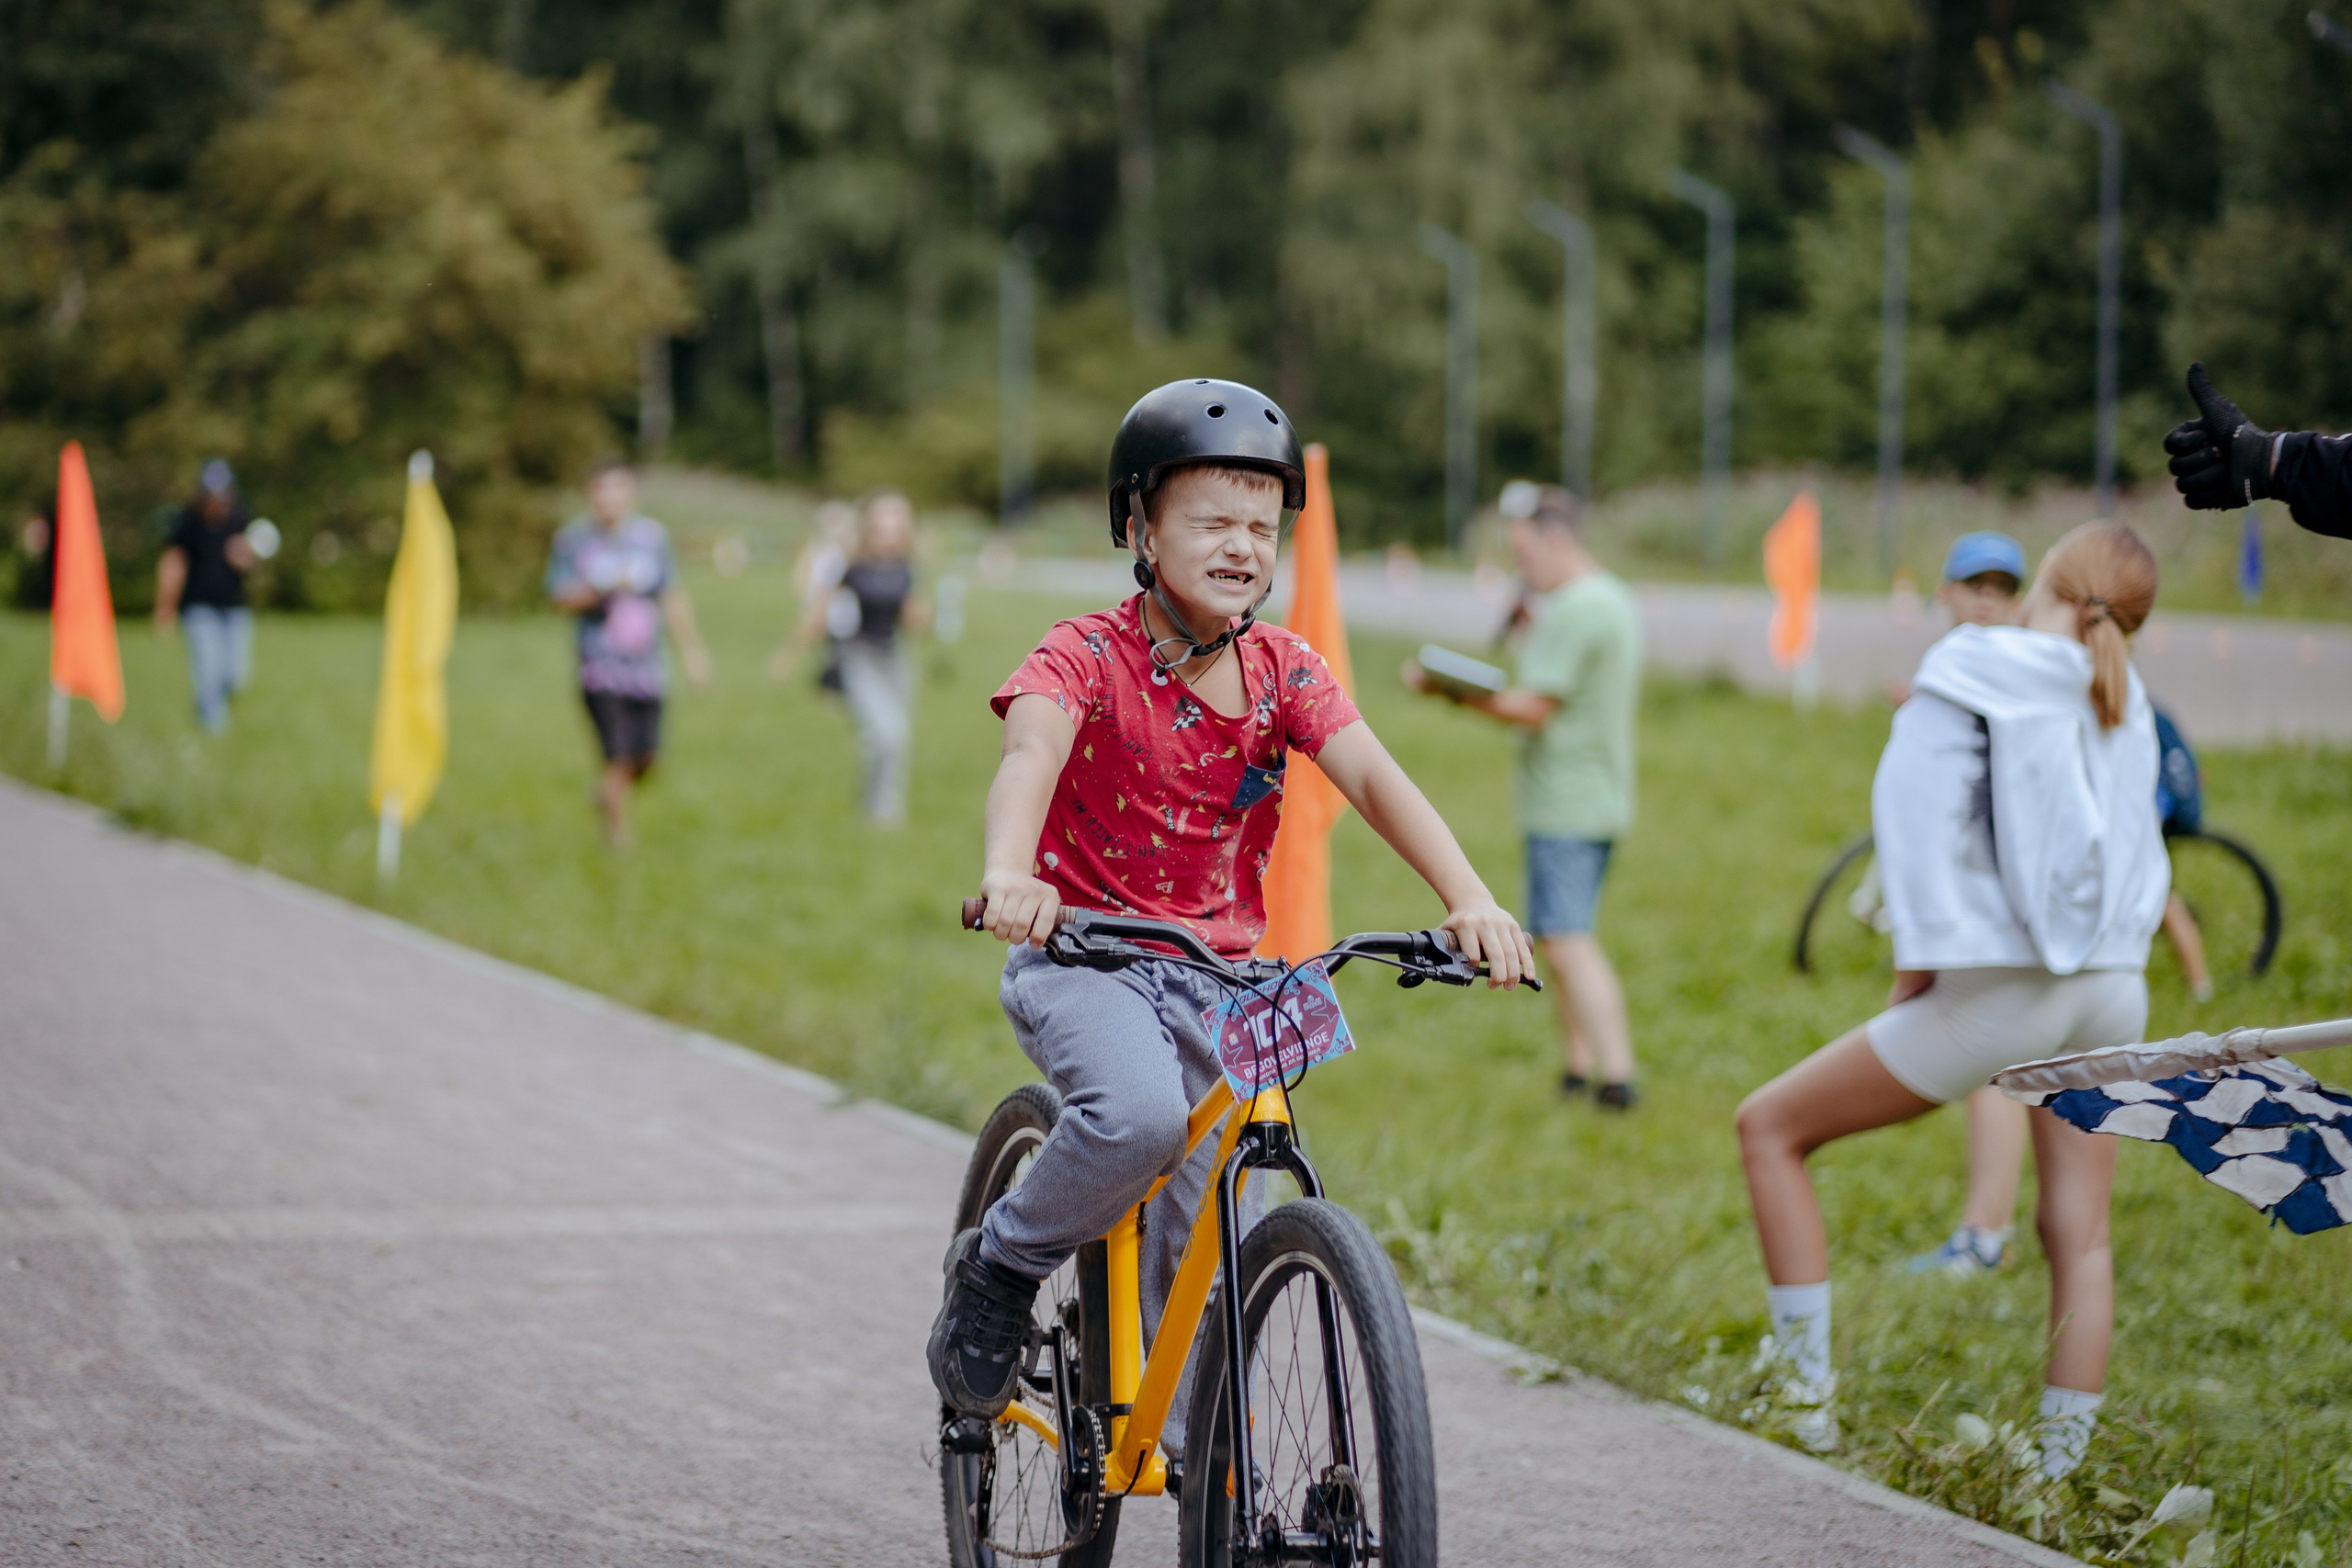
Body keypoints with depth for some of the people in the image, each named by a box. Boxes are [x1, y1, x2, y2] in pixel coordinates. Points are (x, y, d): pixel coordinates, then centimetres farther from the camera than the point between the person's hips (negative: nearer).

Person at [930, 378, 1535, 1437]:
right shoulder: (1088, 657, -13)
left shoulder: (1282, 671, -1)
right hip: (1081, 954, -4)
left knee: (1208, 1240, 3)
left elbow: (1373, 778, -15)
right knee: (1140, 1115, -34)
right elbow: (1031, 754, -33)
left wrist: (1470, 899, -32)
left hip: (1217, 973, 4)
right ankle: (999, 1269, -7)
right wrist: (1009, 874, -56)